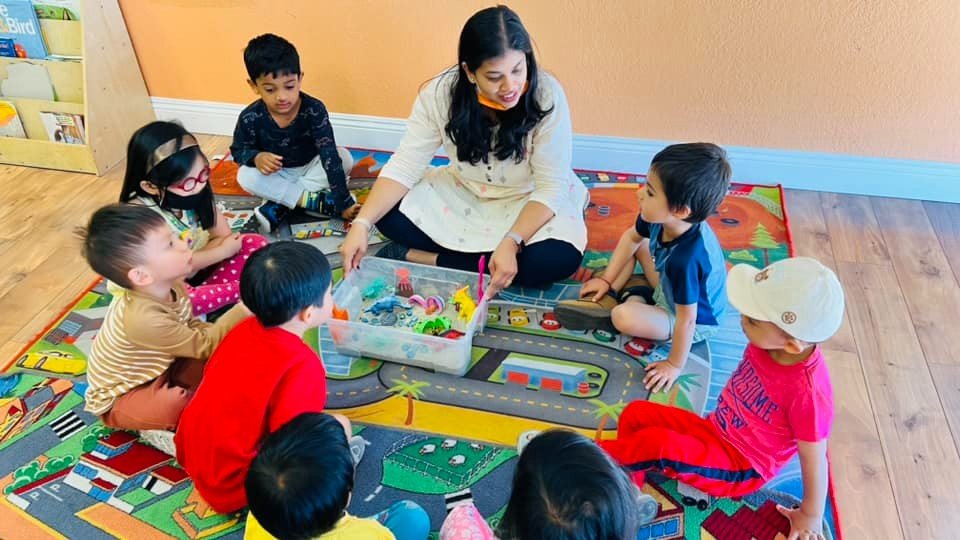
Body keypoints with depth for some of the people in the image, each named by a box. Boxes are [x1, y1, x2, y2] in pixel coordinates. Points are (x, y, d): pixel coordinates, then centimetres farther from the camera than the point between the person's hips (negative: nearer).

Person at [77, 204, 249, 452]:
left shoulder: (170, 285, -17)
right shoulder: (144, 319, -40)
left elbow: (192, 327, 0)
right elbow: (204, 346, -30)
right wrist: (243, 310, -29)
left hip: (157, 369, 7)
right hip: (118, 398, -7)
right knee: (178, 405, -35)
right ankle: (154, 428, -2)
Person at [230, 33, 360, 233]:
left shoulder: (314, 110, -27)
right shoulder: (250, 118, -21)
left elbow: (330, 157, -33)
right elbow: (238, 150, -4)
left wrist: (344, 202, -41)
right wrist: (256, 157, -31)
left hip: (311, 169, 0)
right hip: (276, 176, 1)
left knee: (344, 157, -27)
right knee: (245, 176, -28)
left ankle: (279, 205, -28)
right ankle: (317, 201, -28)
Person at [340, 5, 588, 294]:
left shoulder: (547, 95, -27)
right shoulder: (441, 92, -20)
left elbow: (551, 187, -24)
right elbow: (405, 165, -18)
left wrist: (511, 243, -39)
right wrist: (362, 223, -32)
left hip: (529, 200, -1)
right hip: (463, 192, 2)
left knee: (558, 257, -33)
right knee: (389, 214, -18)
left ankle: (422, 258, -20)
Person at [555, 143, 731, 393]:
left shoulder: (686, 259, -42)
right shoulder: (661, 218, -22)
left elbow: (686, 319, -31)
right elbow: (631, 237, 1)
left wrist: (675, 365, -20)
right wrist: (607, 279, 3)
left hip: (697, 322, -7)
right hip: (669, 288, 8)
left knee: (623, 317, -30)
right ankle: (610, 295, 7)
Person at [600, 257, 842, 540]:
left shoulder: (808, 394, -33)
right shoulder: (768, 343, -14)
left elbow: (814, 458, -20)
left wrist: (811, 516, -7)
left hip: (741, 468, -7)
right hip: (714, 431, 7)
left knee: (656, 443, -28)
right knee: (635, 413, -4)